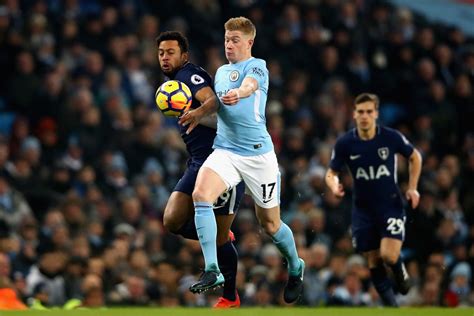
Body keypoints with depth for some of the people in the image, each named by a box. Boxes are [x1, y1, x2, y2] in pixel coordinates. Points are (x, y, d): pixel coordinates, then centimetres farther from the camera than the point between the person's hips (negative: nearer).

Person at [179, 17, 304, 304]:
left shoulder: (257, 66, -6)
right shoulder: (221, 71, 14)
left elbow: (250, 84, -29)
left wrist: (239, 92, -53)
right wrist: (199, 114, 4)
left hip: (258, 154, -5)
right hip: (225, 150, 5)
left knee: (270, 223, 4)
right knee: (200, 194, -24)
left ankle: (296, 269, 35)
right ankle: (212, 271, -22)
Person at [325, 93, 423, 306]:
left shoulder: (391, 137, -11)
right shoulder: (345, 143, -8)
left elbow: (415, 157, 7)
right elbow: (331, 173, 3)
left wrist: (412, 188, 1)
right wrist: (334, 186, -19)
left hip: (391, 205, -2)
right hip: (363, 209, 2)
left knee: (389, 256, -18)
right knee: (373, 263, 4)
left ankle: (400, 271, 18)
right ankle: (391, 305, 21)